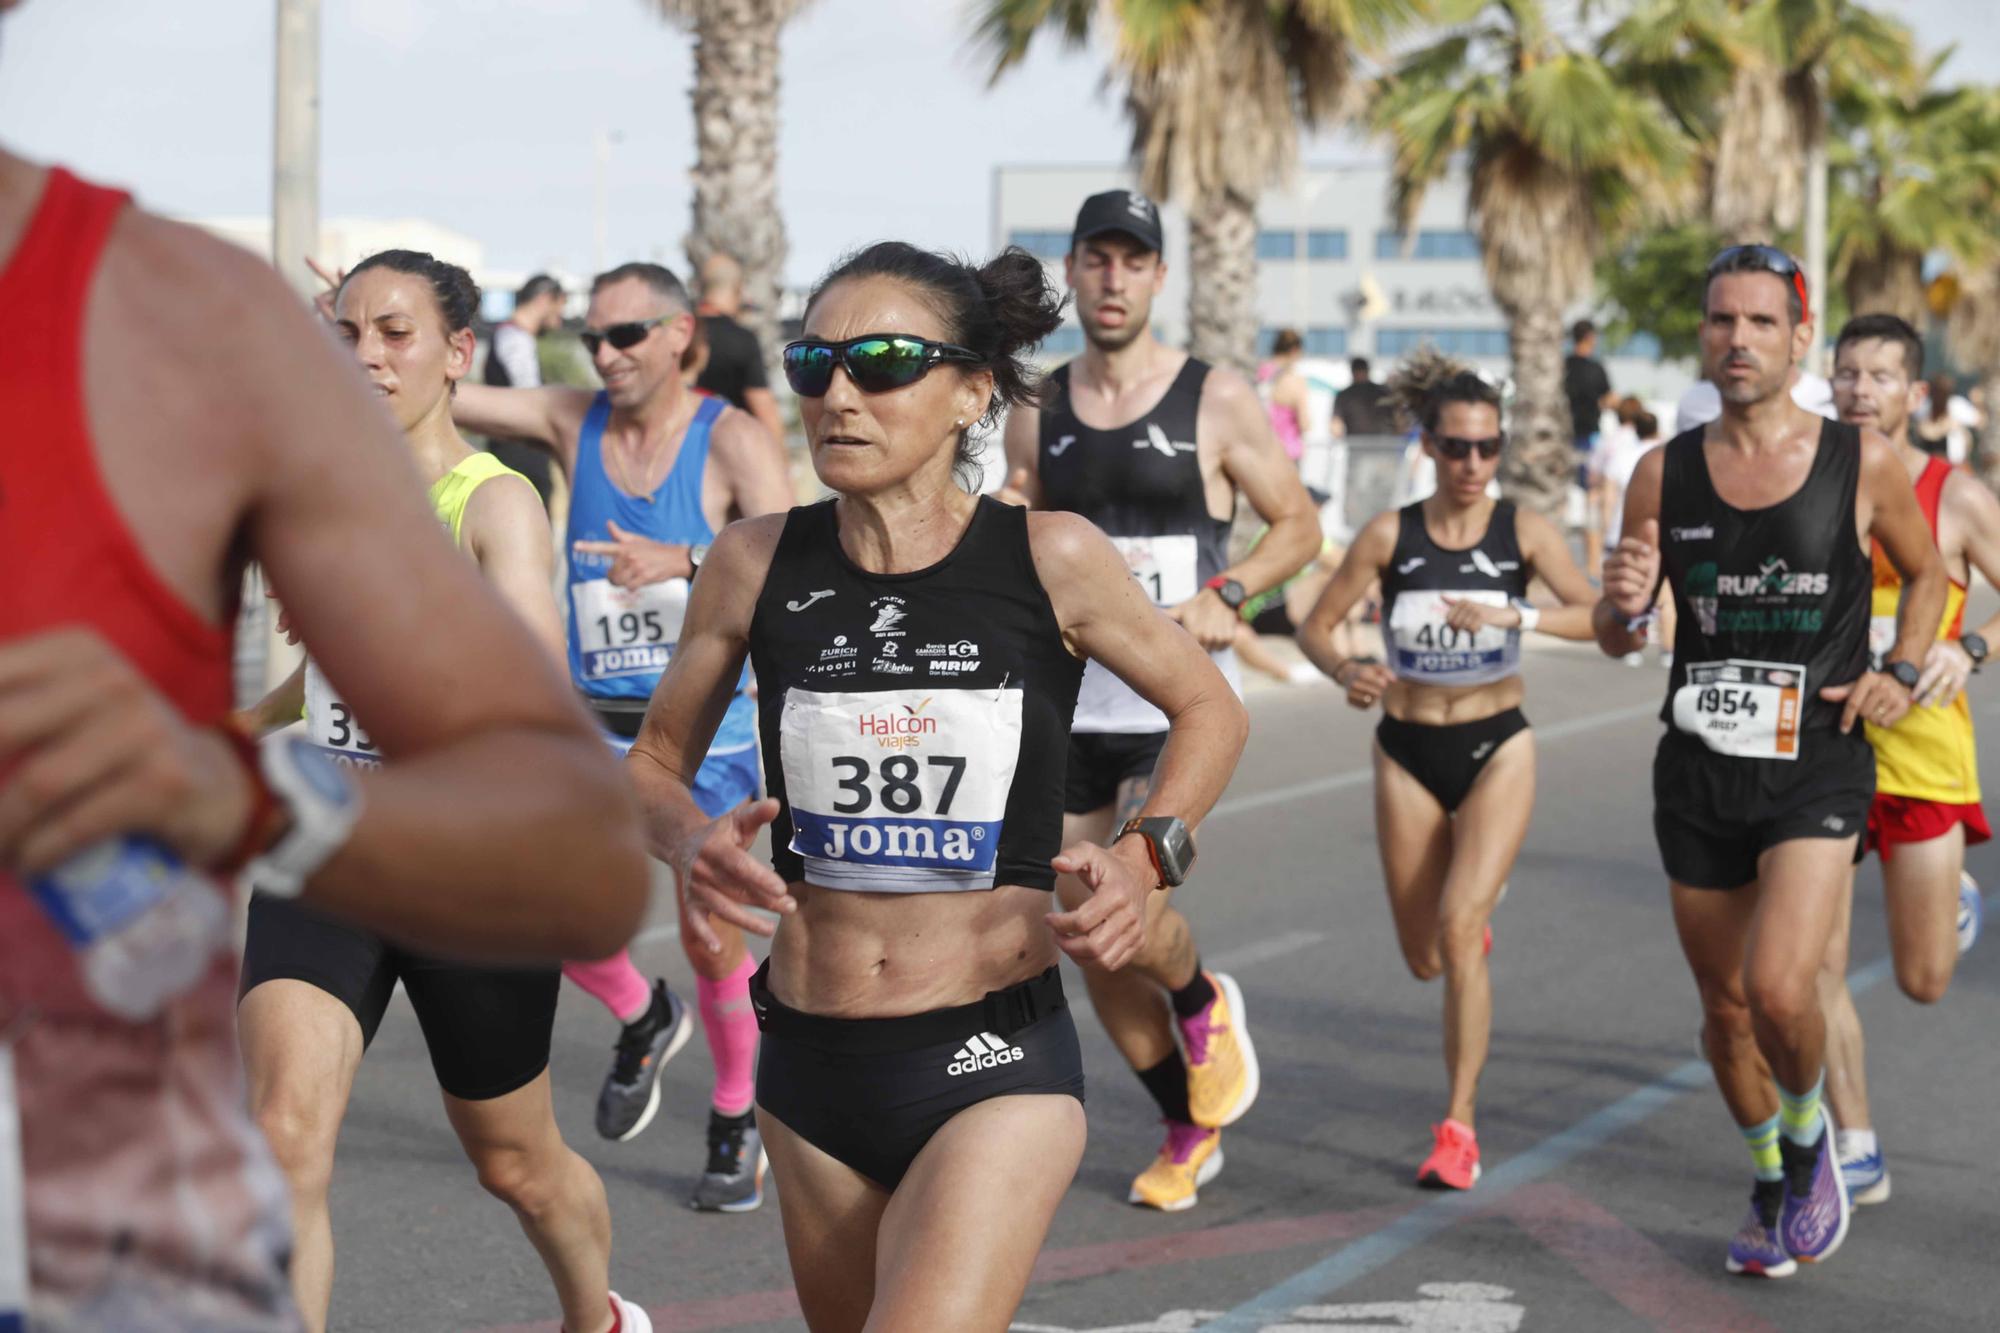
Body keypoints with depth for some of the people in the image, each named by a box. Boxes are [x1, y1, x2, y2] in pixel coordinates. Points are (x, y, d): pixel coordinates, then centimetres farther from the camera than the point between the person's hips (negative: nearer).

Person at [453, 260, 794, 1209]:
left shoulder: (732, 441, -10)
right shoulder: (572, 422, 2)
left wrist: (682, 560, -36)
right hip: (599, 724, 3)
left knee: (711, 938, 1)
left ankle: (736, 1124, 24)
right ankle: (642, 1022, 24)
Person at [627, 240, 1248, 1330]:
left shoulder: (1050, 560, -7)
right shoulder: (757, 565, -1)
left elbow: (1208, 712, 10)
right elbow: (654, 762, 12)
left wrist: (1145, 858, -7)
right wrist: (691, 844, -10)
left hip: (995, 1072, -4)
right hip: (811, 1072, 4)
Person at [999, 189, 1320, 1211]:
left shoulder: (1216, 401, -4)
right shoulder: (1037, 417, 7)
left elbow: (1298, 524, 4)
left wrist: (1225, 595, -13)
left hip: (1182, 709, -5)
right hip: (1071, 705, 5)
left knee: (1129, 917, -22)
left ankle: (1204, 1006, 14)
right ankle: (1189, 1131, 27)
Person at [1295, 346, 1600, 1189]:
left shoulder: (1523, 532, -7)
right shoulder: (1390, 535, -6)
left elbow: (1600, 615, -19)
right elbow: (1316, 627, -1)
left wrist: (1514, 616, -33)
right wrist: (1346, 671, -22)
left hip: (1497, 748, -2)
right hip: (1409, 751, 2)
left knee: (1459, 929, -19)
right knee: (1424, 960, 9)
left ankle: (1459, 1128, -10)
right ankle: (1475, 924, 50)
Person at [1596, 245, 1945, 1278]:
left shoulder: (1862, 462, -5)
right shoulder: (1663, 474, 0)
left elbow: (1925, 574, 14)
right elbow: (1616, 641, 8)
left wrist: (1902, 672, -3)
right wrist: (1624, 604, -15)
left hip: (1816, 768, -3)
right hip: (1698, 773, 3)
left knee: (1780, 993, -20)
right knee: (1725, 1006, 13)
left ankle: (1810, 1141, 11)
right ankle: (1770, 1185, 38)